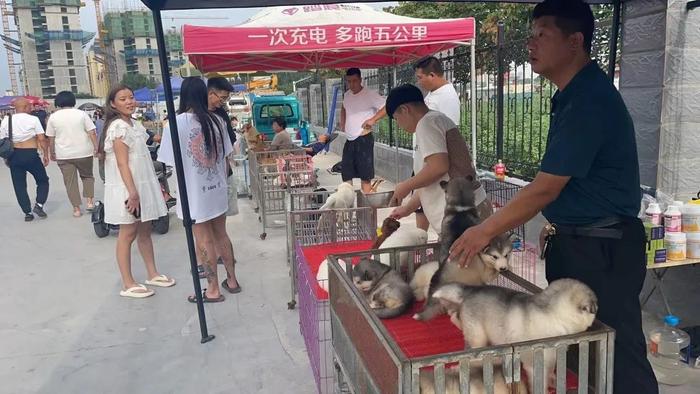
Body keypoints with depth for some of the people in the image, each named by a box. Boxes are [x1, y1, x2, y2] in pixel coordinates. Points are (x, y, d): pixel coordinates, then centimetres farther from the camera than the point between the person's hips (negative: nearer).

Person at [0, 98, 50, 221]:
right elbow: (42, 139, -9)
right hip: (31, 154, -3)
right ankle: (39, 204, -2)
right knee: (43, 180, 15)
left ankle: (27, 212, 11)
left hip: (14, 155, 3)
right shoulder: (33, 119, -6)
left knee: (19, 185, 11)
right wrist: (45, 155, 0)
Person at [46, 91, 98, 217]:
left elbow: (51, 138, 4)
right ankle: (90, 201, 6)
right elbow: (92, 133, -8)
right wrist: (96, 147, -2)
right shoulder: (81, 114, -2)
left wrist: (52, 153, 14)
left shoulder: (53, 117, 1)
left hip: (63, 155, 0)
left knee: (70, 181, 6)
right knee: (87, 176, 19)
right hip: (83, 153, 0)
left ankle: (76, 209, 8)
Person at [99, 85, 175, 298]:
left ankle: (152, 274, 24)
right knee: (128, 234, -2)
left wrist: (155, 184, 17)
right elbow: (122, 163, -19)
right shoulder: (118, 127, -14)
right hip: (127, 189, -8)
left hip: (143, 184, 8)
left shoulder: (134, 124, 12)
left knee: (145, 230, 14)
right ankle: (127, 284, 7)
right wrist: (132, 192, -23)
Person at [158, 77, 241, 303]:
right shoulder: (217, 120, -1)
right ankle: (232, 280, 28)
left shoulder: (177, 123, -14)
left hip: (194, 192, -5)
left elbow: (172, 161, -8)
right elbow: (224, 156, 5)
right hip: (217, 189, 5)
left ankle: (213, 290, 15)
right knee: (221, 235, 17)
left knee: (204, 240, 5)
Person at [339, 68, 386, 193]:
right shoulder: (347, 95, 11)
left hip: (364, 139, -7)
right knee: (346, 175, 10)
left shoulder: (370, 94, -11)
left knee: (365, 176, -4)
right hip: (349, 140, 7)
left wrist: (373, 119, -22)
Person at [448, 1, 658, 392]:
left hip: (603, 249, -10)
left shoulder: (589, 100, -21)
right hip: (575, 241, 10)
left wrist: (486, 231, -14)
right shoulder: (573, 95, 10)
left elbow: (546, 188, -21)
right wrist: (560, 225, 13)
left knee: (616, 355, 3)